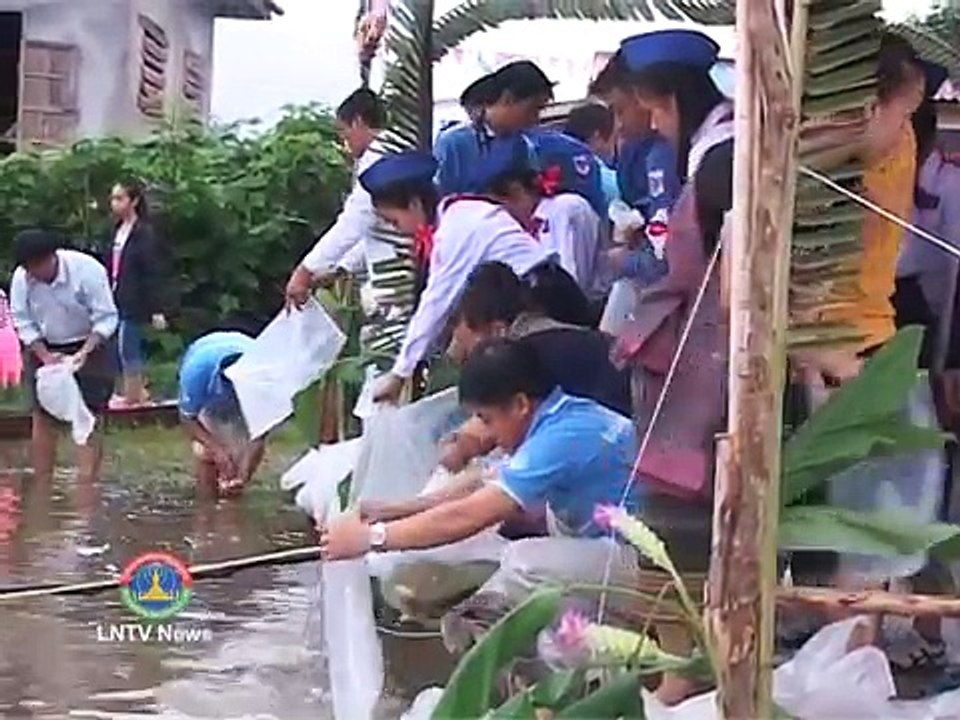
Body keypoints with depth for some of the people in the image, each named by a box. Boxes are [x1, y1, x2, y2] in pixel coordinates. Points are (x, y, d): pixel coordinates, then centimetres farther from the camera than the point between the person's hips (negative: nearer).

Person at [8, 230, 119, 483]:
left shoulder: (87, 270, -25)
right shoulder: (21, 278, -16)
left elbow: (106, 319, -20)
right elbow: (23, 322, -7)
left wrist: (84, 353, -31)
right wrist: (44, 355, -20)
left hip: (90, 347, -3)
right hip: (44, 349, 3)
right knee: (42, 419, 2)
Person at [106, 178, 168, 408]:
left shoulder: (144, 233, -12)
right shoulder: (118, 229, 9)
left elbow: (153, 273, -13)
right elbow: (113, 266, 12)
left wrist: (157, 310, -15)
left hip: (134, 301, -7)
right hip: (118, 298, 7)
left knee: (127, 347, -3)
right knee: (129, 348, 13)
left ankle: (132, 395, 7)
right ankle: (137, 391, 25)